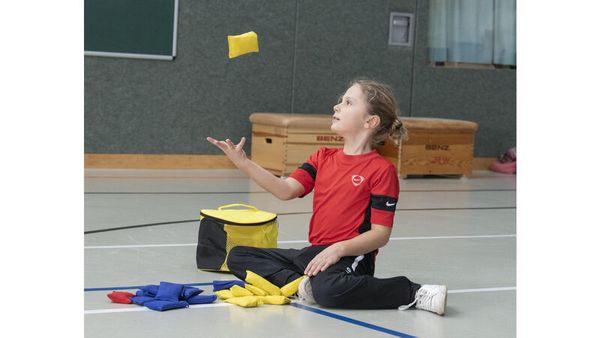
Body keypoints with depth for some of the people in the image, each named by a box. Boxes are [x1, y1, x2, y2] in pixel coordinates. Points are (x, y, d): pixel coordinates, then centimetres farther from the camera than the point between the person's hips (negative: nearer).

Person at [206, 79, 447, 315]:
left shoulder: (382, 170, -8)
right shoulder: (323, 158, 13)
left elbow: (380, 234, -12)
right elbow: (287, 190, -1)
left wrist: (339, 249, -25)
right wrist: (243, 163, -11)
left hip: (350, 257, -8)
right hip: (314, 252, 8)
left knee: (327, 290, -40)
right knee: (238, 256, 6)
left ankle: (413, 293, -20)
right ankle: (301, 283, -18)